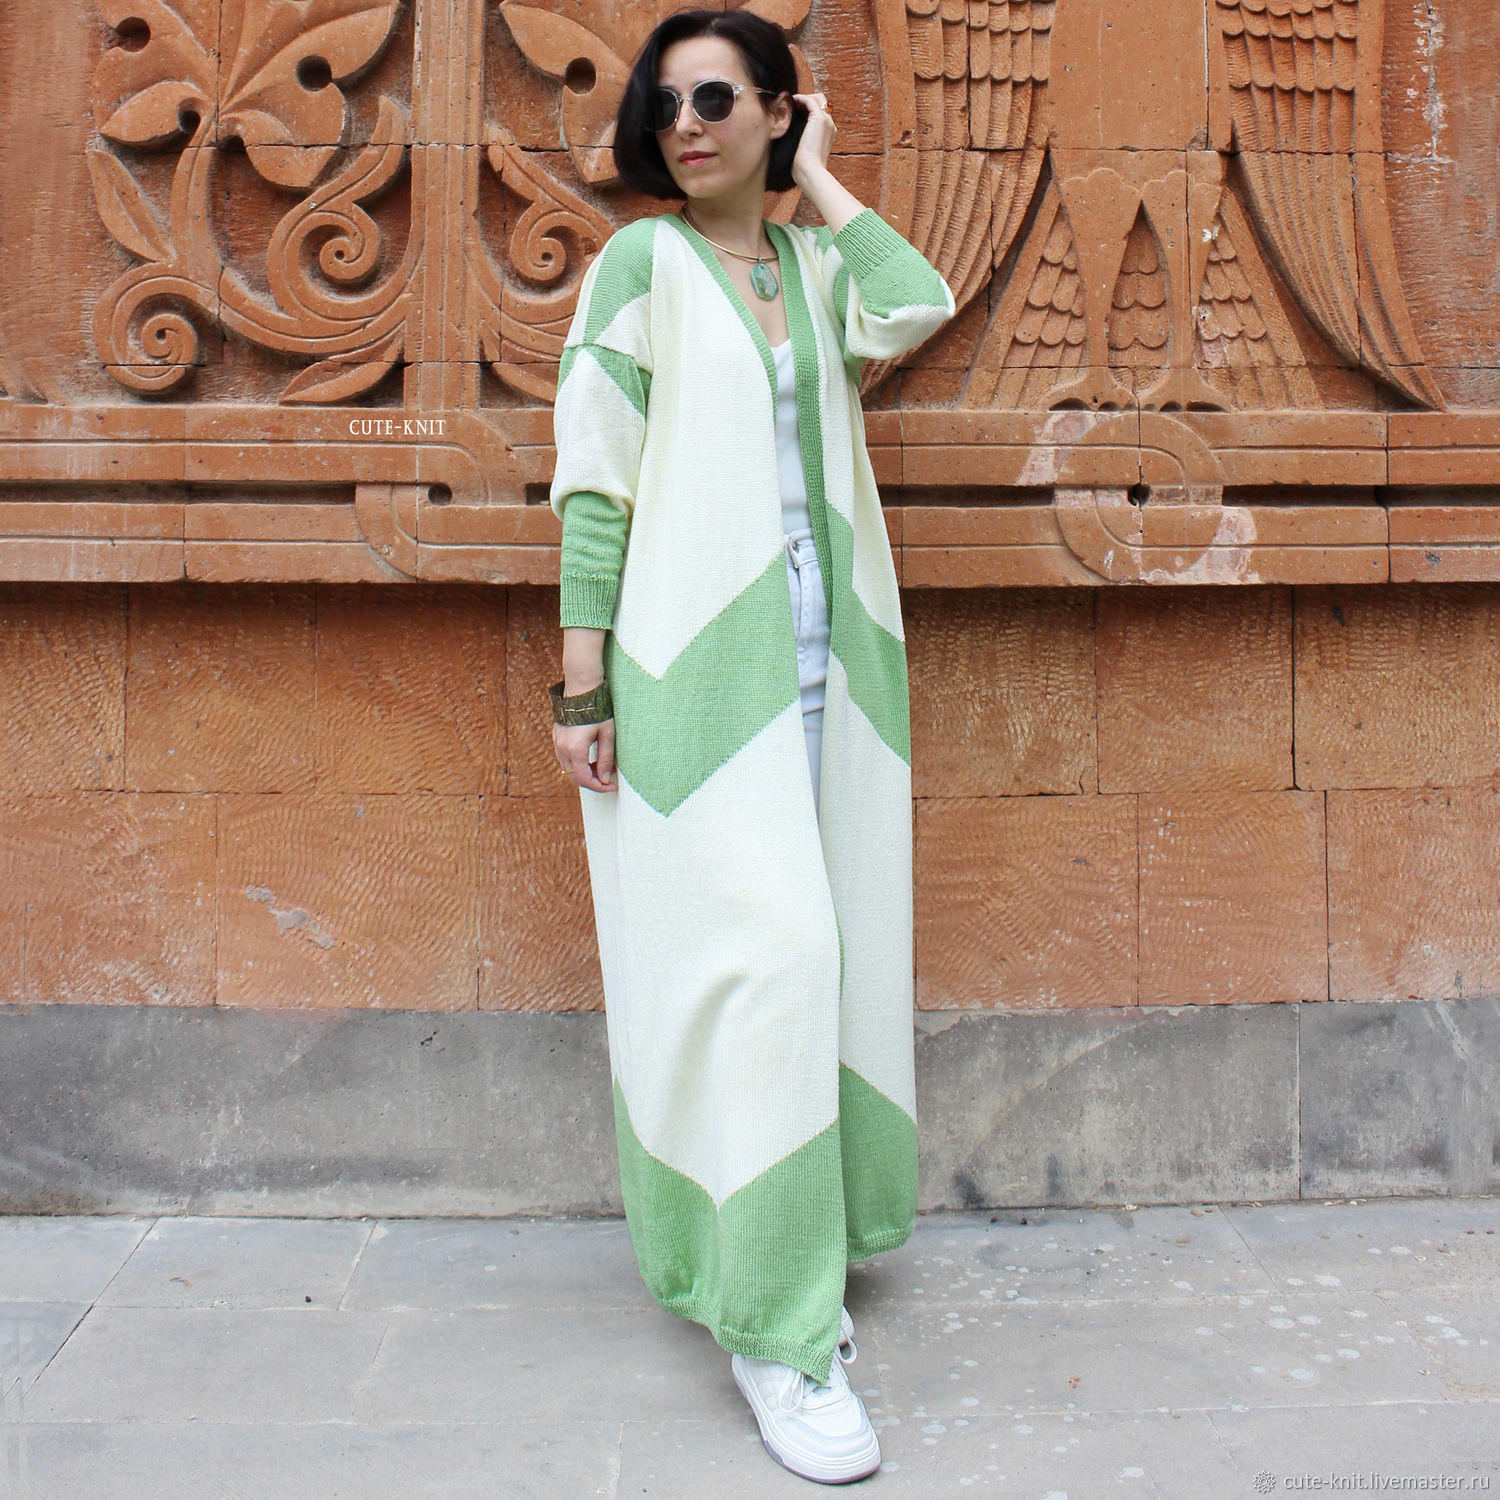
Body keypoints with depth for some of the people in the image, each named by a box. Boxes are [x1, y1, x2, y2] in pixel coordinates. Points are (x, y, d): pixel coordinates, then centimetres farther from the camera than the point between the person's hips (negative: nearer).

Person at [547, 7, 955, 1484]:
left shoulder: (816, 263, 15)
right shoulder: (641, 263, 3)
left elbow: (919, 308, -7)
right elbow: (592, 476, -3)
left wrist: (817, 179, 5)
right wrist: (581, 684, -9)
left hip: (826, 661, 5)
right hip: (695, 659, -5)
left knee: (819, 948, 7)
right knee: (755, 948, -12)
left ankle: (794, 1247, 23)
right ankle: (775, 1324, -4)